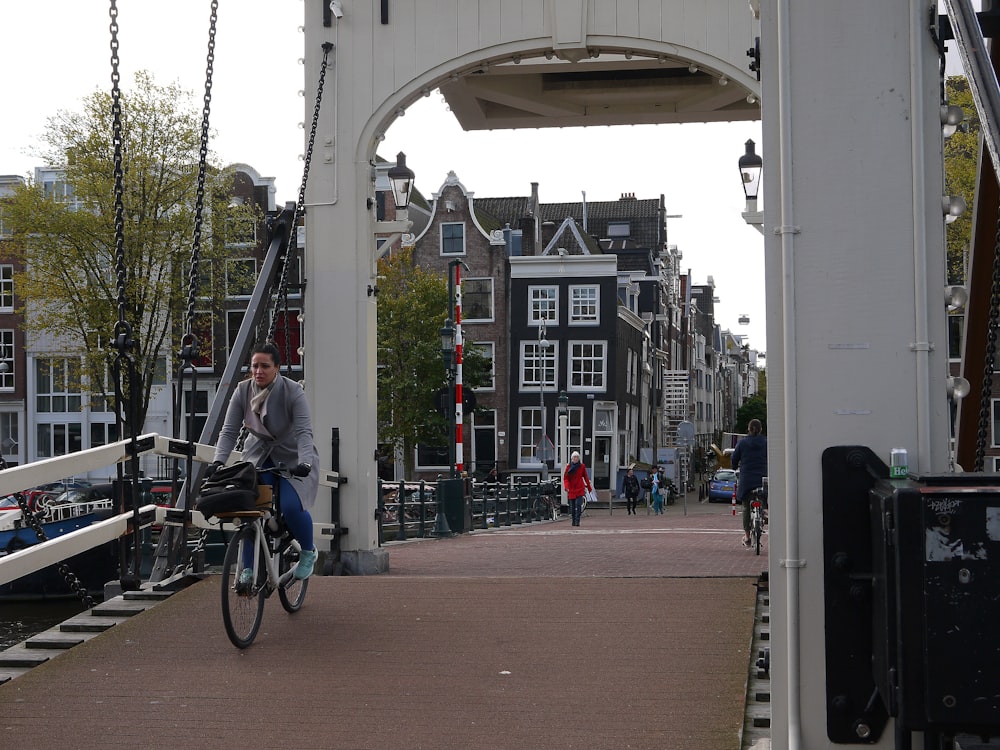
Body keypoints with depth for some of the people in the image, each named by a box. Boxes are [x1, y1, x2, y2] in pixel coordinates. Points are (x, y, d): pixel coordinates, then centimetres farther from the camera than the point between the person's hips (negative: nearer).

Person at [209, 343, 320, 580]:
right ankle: (249, 567, -4)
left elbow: (304, 432, -26)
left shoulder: (293, 391, -19)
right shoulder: (243, 391, -8)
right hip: (258, 456, 4)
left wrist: (304, 463, -42)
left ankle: (308, 552, 5)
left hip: (292, 458, -3)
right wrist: (218, 461, -25)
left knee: (291, 506, -24)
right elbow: (229, 431, -10)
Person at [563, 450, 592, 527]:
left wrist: (589, 488, 13)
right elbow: (565, 478, -1)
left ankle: (577, 521, -14)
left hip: (580, 489, -1)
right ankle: (573, 521, 20)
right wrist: (567, 487, -18)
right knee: (572, 506, 7)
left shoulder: (582, 466, 3)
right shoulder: (568, 466, 2)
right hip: (571, 489, 1)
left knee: (579, 505, -14)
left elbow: (586, 477, 10)